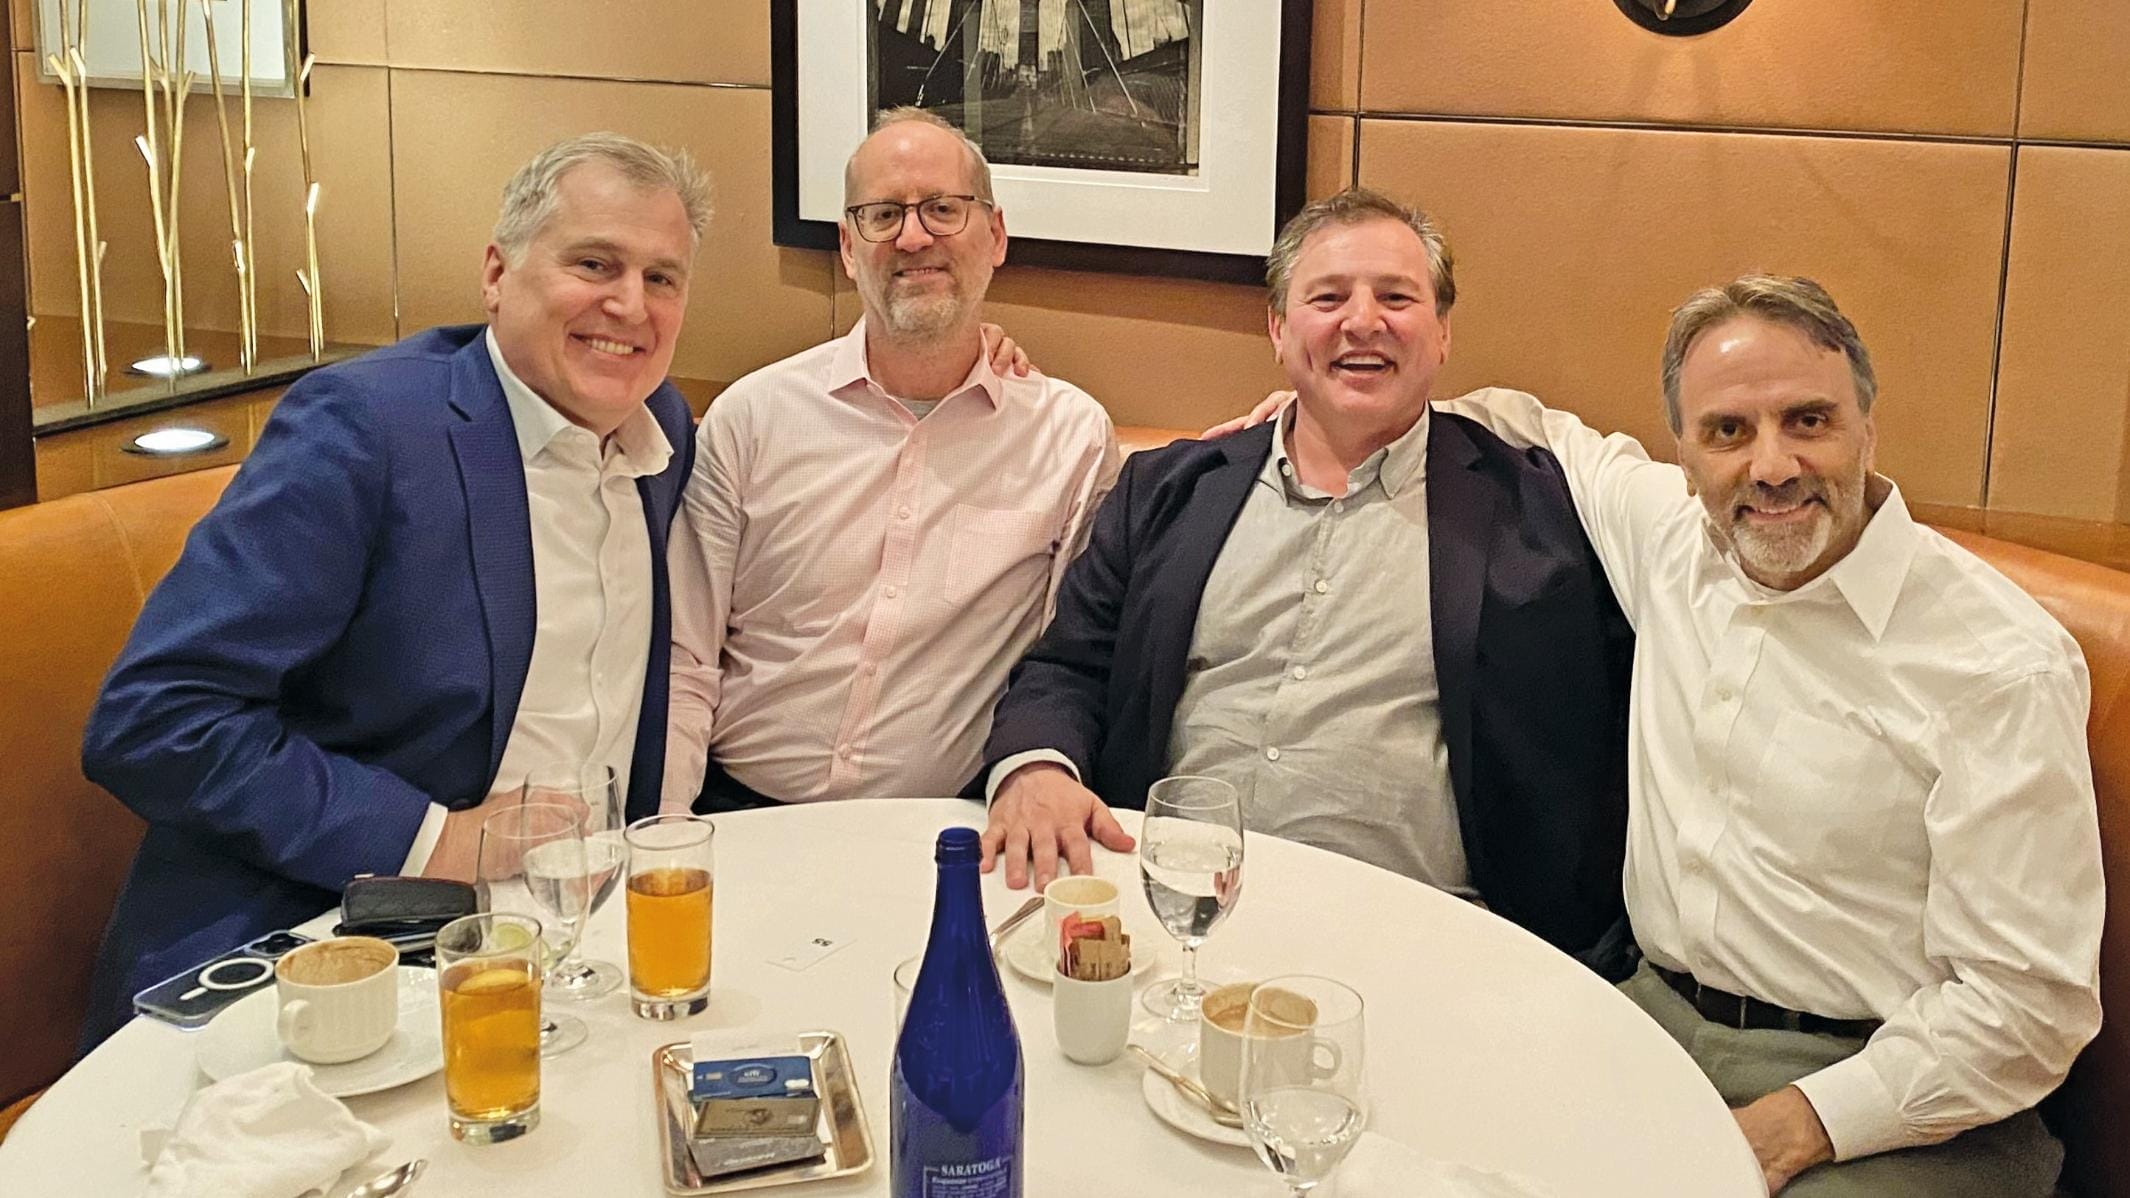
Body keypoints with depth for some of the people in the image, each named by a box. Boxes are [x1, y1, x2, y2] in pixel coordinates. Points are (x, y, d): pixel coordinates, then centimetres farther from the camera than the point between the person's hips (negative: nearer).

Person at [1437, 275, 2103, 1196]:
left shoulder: (2005, 666, -13)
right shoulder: (1672, 535, 3)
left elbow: (2027, 1003, -13)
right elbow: (1546, 434, 25)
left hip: (1870, 1085, -4)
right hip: (1653, 1014, 5)